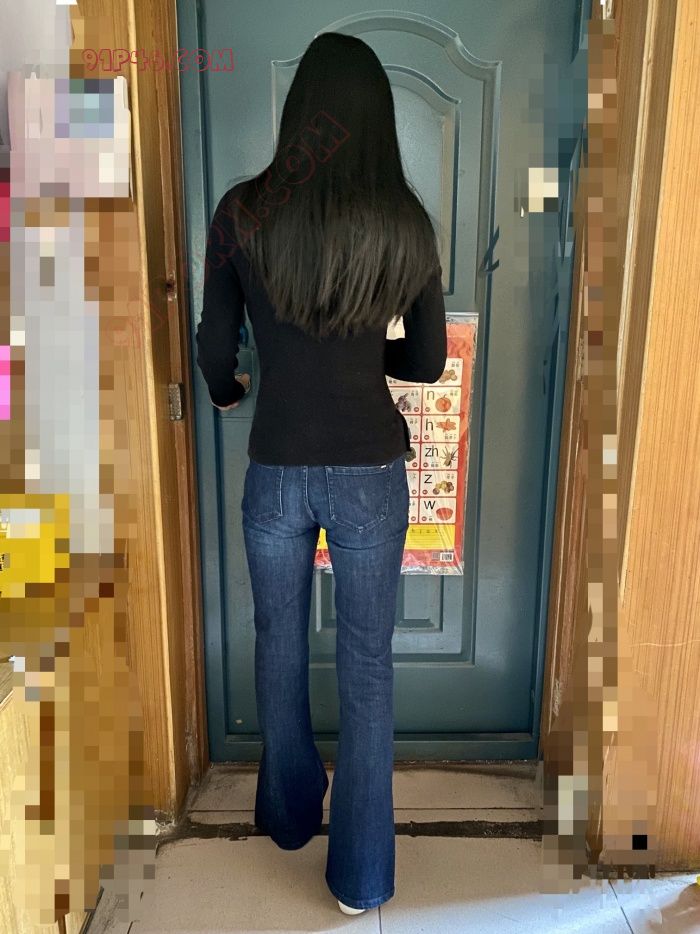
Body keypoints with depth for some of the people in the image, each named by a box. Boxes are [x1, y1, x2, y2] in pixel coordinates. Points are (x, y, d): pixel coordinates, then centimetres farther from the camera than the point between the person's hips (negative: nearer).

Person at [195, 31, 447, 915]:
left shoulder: (242, 212, -5)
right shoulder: (405, 222, -5)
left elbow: (215, 347, 2)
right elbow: (428, 360, 2)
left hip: (276, 472, 1)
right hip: (370, 472, 0)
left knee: (280, 646, 22)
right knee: (367, 665, 12)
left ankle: (289, 812, 45)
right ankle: (360, 874, 28)